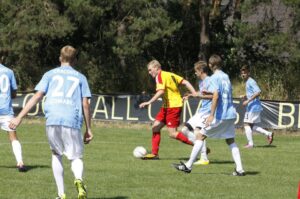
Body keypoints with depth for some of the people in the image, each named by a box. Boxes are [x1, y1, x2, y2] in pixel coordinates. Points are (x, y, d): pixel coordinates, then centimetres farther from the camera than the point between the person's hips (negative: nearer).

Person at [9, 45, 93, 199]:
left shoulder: (50, 74, 18)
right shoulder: (80, 77, 19)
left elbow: (37, 96, 6)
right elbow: (85, 104, 11)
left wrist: (19, 117, 4)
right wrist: (88, 129, 16)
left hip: (52, 121, 0)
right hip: (72, 122, 0)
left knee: (56, 154, 20)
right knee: (76, 157, 8)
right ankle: (78, 179, -27)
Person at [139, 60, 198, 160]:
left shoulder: (160, 76, -12)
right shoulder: (169, 75, 15)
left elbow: (161, 91, -27)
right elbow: (185, 83, 10)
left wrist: (149, 102, -27)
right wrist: (195, 94, 5)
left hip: (173, 106, -10)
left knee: (172, 134, -9)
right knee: (155, 127, 8)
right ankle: (154, 153, 9)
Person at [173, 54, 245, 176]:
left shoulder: (214, 78, -9)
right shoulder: (226, 77, 13)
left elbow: (216, 96, -20)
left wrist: (212, 115, -22)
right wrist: (207, 93, 30)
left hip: (220, 115, -7)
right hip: (231, 115, 7)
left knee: (200, 135, 2)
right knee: (230, 141, 13)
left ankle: (188, 166, 1)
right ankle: (239, 169, 2)